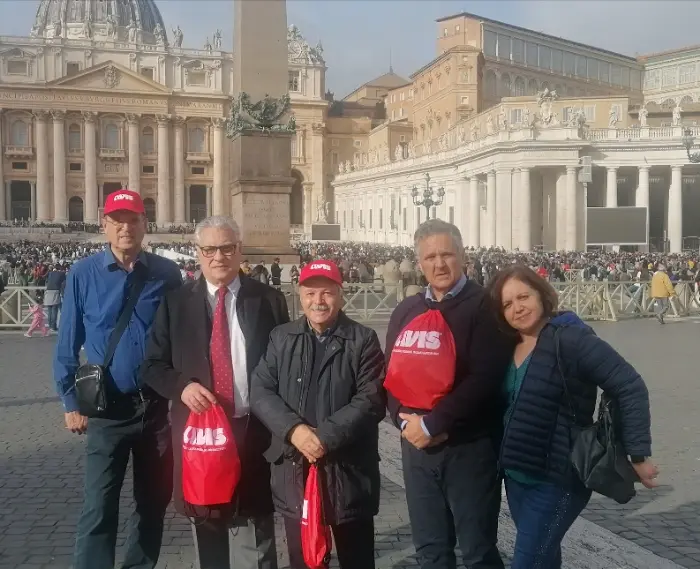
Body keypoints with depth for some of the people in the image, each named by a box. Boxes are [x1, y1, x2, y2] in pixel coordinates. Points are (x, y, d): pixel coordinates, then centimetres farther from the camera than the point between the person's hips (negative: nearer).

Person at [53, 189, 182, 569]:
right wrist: (71, 402, -2)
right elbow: (68, 344, 0)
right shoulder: (83, 274, -4)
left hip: (156, 405, 2)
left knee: (154, 501, 15)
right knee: (99, 509, -2)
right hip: (107, 409, -2)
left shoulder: (167, 274, -1)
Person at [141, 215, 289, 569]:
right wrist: (182, 386, -14)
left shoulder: (268, 300, 3)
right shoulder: (176, 303, 5)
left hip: (254, 430, -1)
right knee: (206, 528, 13)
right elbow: (153, 366, 7)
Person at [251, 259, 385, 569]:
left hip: (349, 470, -2)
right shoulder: (281, 338, 7)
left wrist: (326, 437, -19)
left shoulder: (363, 340, -2)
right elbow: (260, 391, 0)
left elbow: (371, 400, -10)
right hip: (294, 470, 3)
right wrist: (294, 429, -16)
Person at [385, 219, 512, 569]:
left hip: (470, 446, -5)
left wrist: (432, 424, -17)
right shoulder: (405, 312, 11)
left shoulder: (484, 306, -7)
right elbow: (391, 374, 9)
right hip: (416, 447, 5)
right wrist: (406, 422, -9)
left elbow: (485, 377, -17)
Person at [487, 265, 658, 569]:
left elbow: (630, 388, -20)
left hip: (556, 480, -7)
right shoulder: (509, 347, 5)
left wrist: (638, 455, -22)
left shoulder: (570, 338, -16)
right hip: (516, 476, 7)